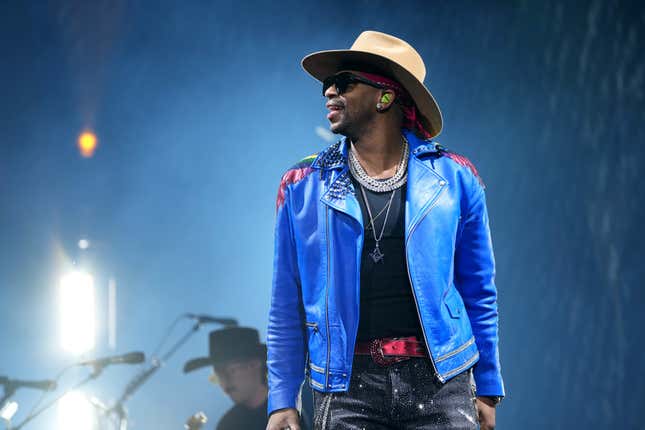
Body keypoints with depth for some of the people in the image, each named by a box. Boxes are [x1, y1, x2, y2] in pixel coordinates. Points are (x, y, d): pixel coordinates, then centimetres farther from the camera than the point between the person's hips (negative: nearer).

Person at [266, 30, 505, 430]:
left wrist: (487, 389, 11)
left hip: (439, 384, 0)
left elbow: (480, 293, 13)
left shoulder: (454, 178, 8)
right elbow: (287, 308, 11)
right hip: (347, 386, 1)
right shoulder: (303, 187, 9)